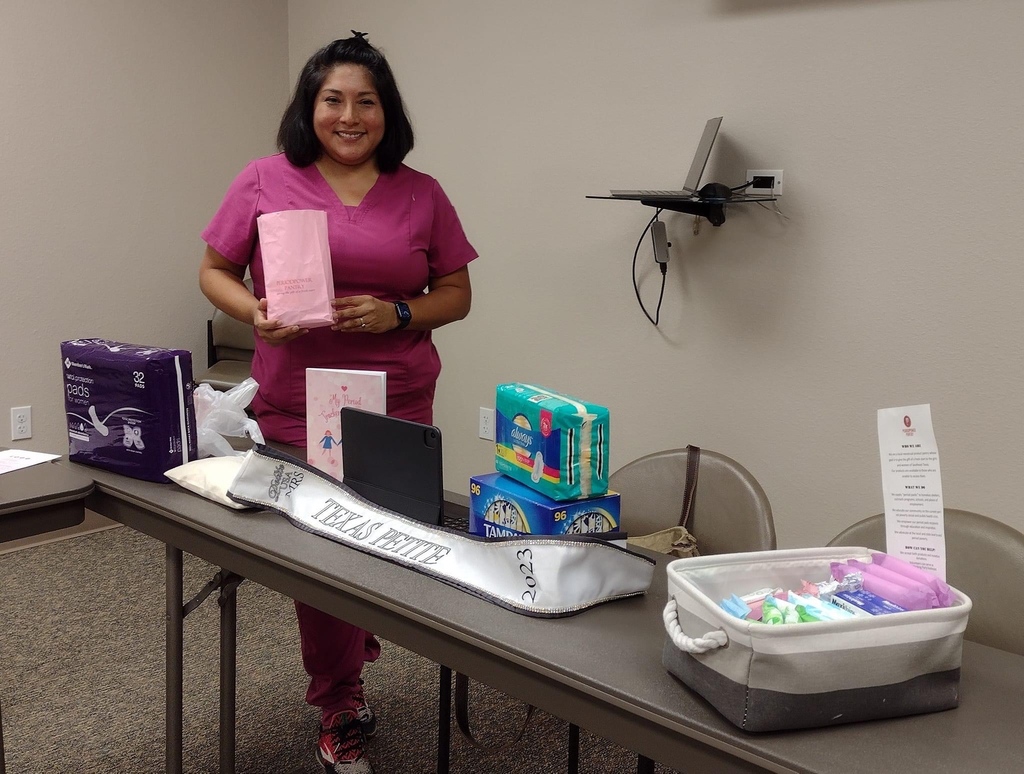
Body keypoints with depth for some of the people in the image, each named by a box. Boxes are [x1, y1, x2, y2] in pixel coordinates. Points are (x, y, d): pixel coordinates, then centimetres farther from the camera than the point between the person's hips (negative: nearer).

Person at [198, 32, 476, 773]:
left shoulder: (422, 194, 4)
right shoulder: (265, 181, 1)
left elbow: (456, 293, 7)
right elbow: (215, 272, 7)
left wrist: (398, 314, -12)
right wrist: (254, 313, -14)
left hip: (397, 407, 1)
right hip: (296, 406, -1)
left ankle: (347, 671, 38)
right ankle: (341, 710, 27)